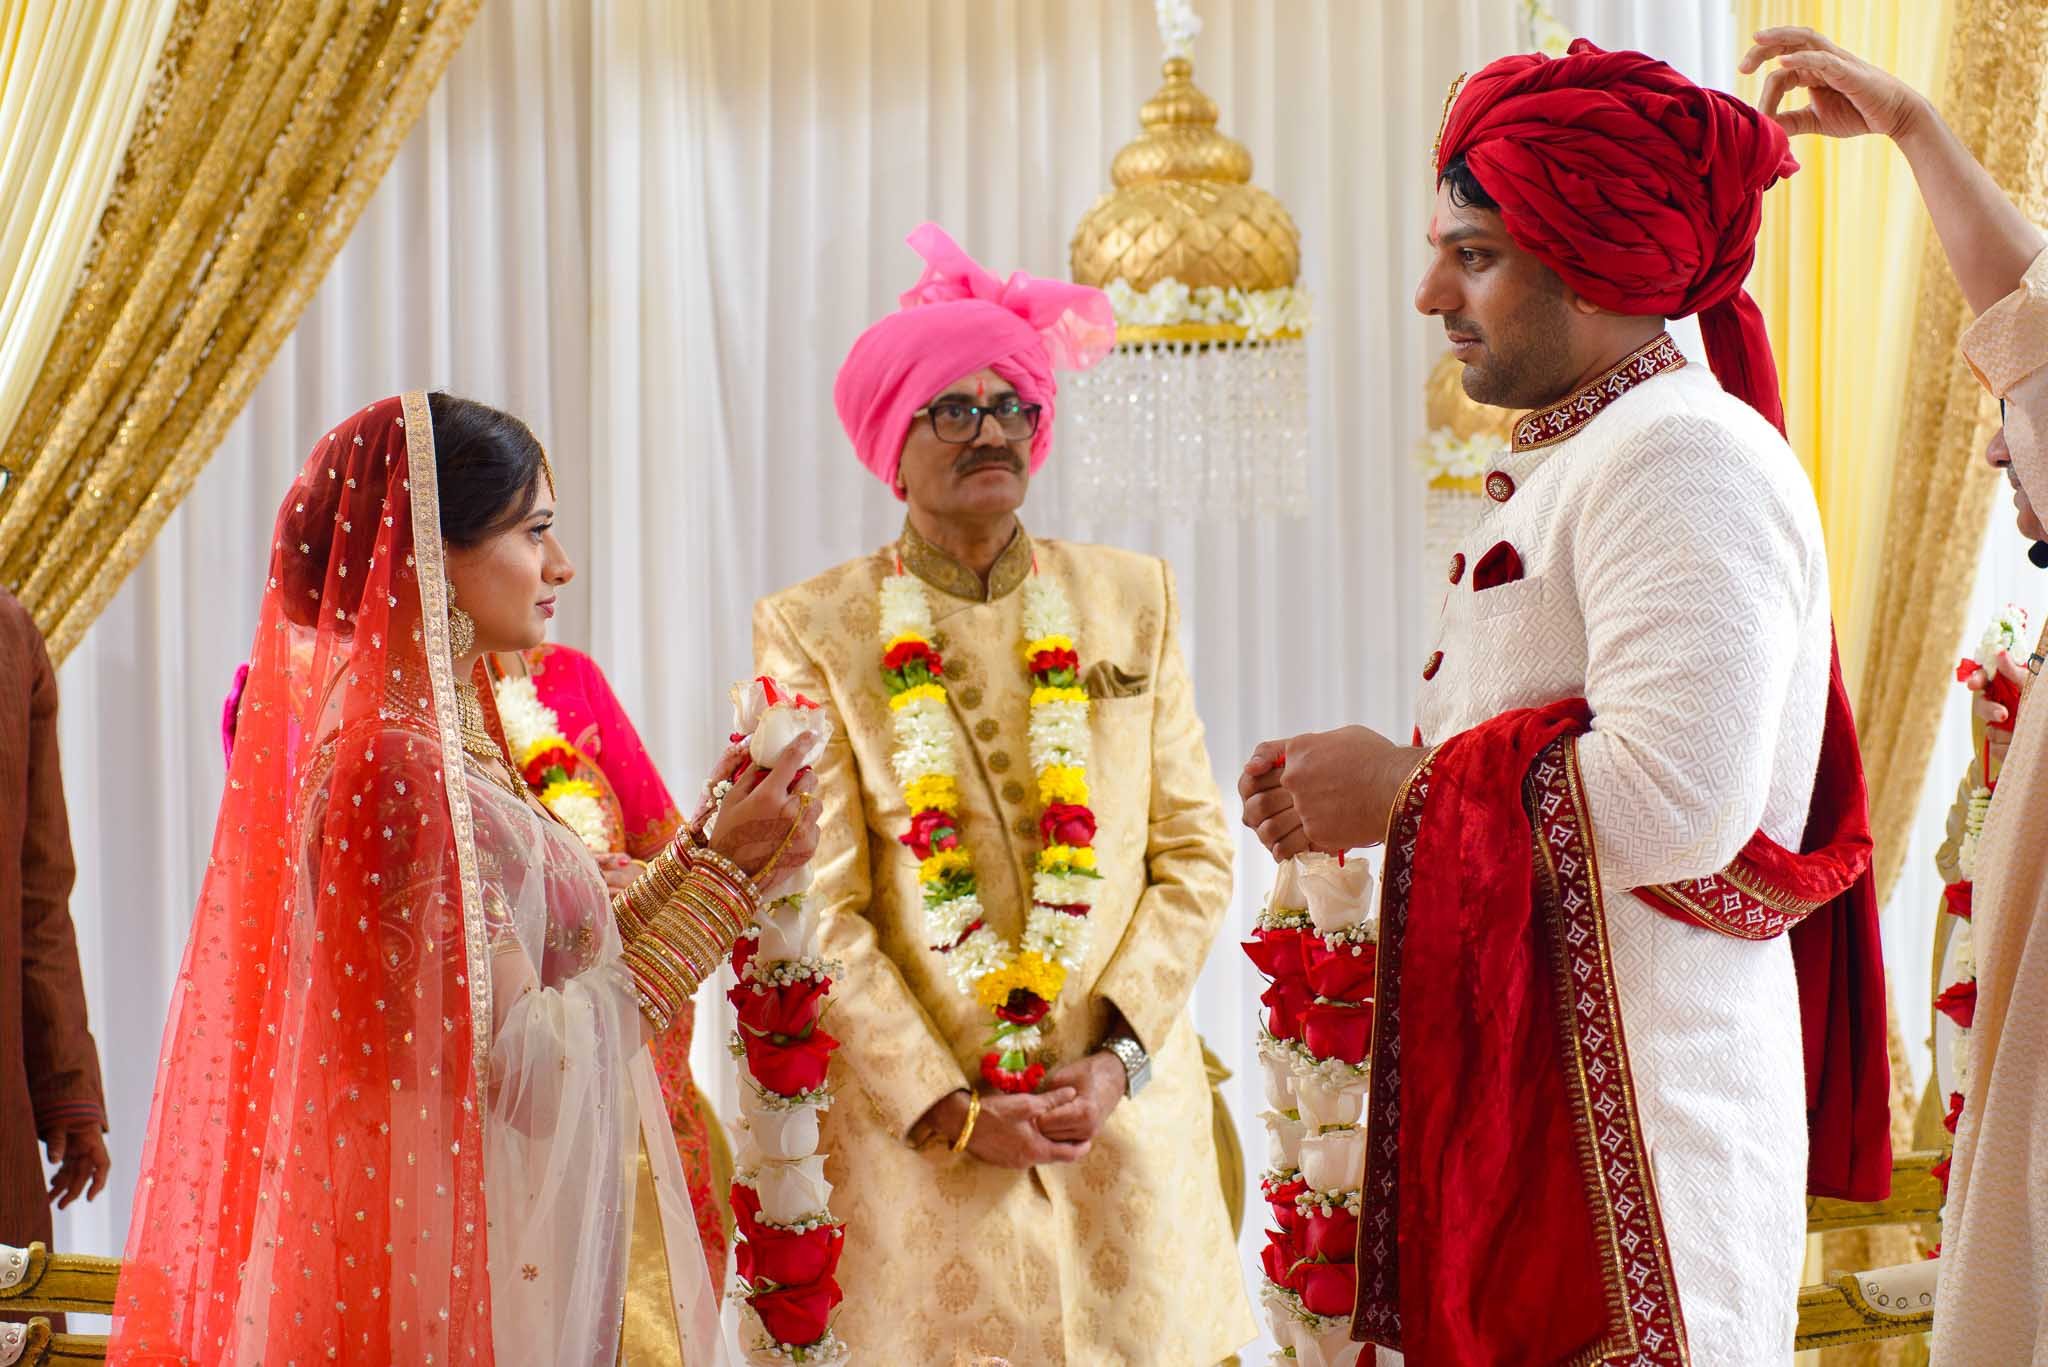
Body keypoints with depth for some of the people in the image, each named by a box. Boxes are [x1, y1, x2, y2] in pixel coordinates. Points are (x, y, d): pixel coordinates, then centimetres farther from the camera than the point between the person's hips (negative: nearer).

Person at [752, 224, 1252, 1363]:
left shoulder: (1133, 600, 9)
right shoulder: (814, 631, -1)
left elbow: (1197, 852, 5)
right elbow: (820, 913, -5)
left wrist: (1121, 1055, -8)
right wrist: (950, 1110, -12)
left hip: (1129, 1123, 3)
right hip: (919, 1134, -2)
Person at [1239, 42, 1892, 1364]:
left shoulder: (1682, 459, -14)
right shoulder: (1577, 462, 18)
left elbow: (1678, 794, -25)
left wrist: (1406, 791, -12)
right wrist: (1360, 789, 7)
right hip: (1529, 1082, 10)